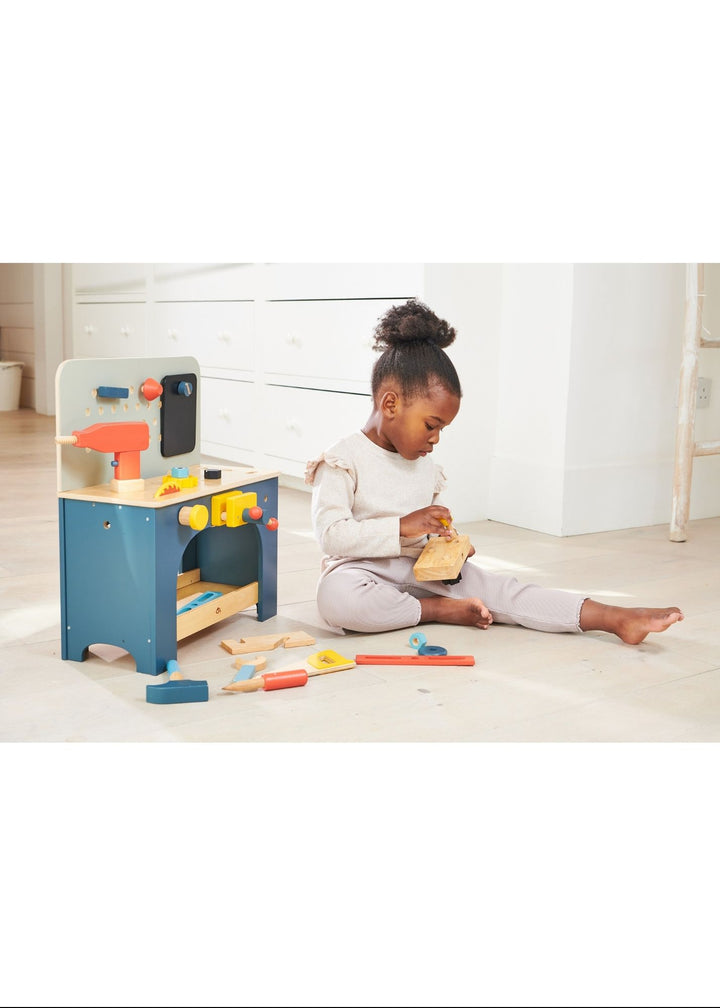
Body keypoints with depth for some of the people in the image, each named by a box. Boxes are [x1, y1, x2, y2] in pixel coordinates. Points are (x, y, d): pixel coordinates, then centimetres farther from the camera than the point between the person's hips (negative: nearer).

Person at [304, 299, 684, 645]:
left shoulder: (427, 467, 13)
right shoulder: (343, 460, -10)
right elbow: (331, 535, -20)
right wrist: (403, 527, -24)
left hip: (423, 572, 6)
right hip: (363, 573, -5)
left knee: (498, 588, -13)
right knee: (336, 596, -41)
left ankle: (616, 619, -20)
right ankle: (439, 610, -22)